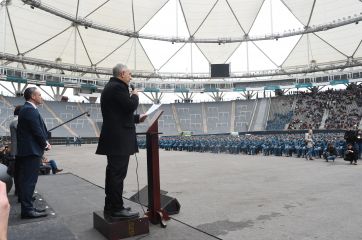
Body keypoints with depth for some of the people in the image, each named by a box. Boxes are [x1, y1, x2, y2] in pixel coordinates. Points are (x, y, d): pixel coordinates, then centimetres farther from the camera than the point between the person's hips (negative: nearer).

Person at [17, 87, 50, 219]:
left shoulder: (26, 109, 17)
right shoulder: (30, 110, -16)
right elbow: (37, 131, -18)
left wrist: (44, 141, 7)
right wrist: (45, 144, -4)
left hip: (27, 150, 10)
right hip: (31, 150, -10)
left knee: (26, 180, 13)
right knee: (29, 180, -5)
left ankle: (27, 207, 21)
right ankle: (27, 209, 2)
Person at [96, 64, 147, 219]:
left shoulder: (110, 87, 21)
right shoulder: (118, 87, -13)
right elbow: (130, 106, -19)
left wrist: (137, 118, 19)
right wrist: (135, 95, 0)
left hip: (113, 138, 11)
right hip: (119, 139, -11)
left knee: (112, 172, 15)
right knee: (118, 173, -6)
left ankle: (110, 206, 24)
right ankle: (117, 209, 1)